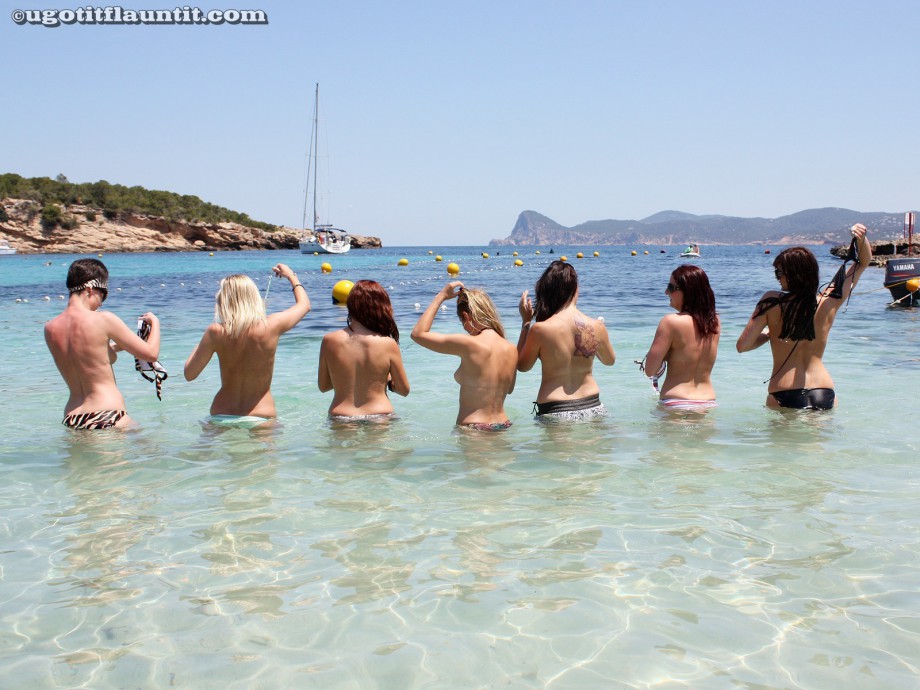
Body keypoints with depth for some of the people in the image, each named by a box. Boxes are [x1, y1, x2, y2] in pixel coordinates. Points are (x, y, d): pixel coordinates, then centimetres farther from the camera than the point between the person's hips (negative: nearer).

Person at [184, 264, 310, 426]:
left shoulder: (216, 333, -9)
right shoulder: (271, 327, -9)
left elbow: (189, 374, -1)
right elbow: (304, 304, 10)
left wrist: (204, 340, 12)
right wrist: (291, 276, 27)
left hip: (221, 417, 1)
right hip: (261, 417, -1)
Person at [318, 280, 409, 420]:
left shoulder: (329, 341, -3)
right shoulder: (388, 344, -8)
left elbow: (323, 386, 9)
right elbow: (404, 390, 3)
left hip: (341, 420, 2)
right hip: (379, 417, -1)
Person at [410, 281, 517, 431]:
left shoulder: (470, 345, -16)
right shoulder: (512, 350, 3)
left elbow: (418, 333, -8)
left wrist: (440, 296, -1)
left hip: (473, 429, -7)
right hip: (503, 426, 7)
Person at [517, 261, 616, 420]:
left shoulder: (540, 330, -14)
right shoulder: (597, 327, -4)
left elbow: (522, 366, 4)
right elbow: (610, 360, 17)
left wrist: (526, 322, 7)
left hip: (554, 413, -4)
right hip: (593, 407, 4)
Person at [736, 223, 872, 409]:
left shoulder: (771, 302, -9)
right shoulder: (829, 301, 0)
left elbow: (742, 346, -6)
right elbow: (863, 262, 13)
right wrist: (861, 238, -3)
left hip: (783, 396, -3)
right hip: (824, 394, 3)